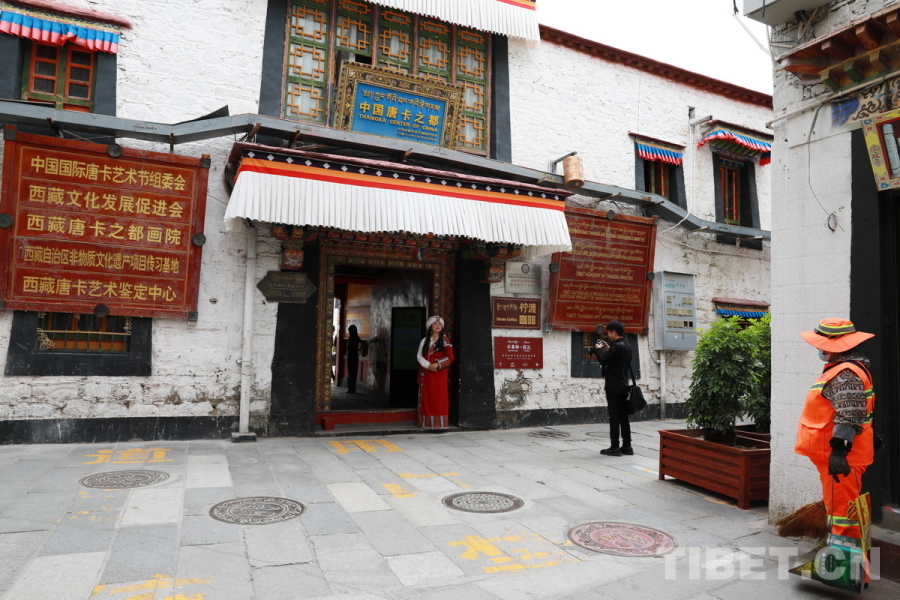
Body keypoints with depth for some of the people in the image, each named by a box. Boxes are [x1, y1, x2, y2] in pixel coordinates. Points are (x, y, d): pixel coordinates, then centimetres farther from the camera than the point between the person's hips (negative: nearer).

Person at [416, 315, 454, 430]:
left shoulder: (444, 340, 4)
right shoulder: (424, 340, 12)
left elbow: (450, 357, -3)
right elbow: (419, 355, 5)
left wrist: (437, 364, -16)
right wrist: (428, 365, -12)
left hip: (439, 373, -2)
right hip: (426, 373, 3)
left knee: (439, 397, -6)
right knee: (426, 397, 3)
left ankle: (439, 423, -4)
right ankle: (426, 423, 9)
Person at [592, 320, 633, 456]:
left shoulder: (616, 346, -17)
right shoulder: (626, 346, 13)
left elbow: (603, 361, -19)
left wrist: (598, 349, -4)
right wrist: (607, 349, 14)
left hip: (613, 386, -9)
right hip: (623, 385, 9)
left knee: (614, 417, -5)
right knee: (623, 417, 10)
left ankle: (615, 447, -2)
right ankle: (626, 446, 13)